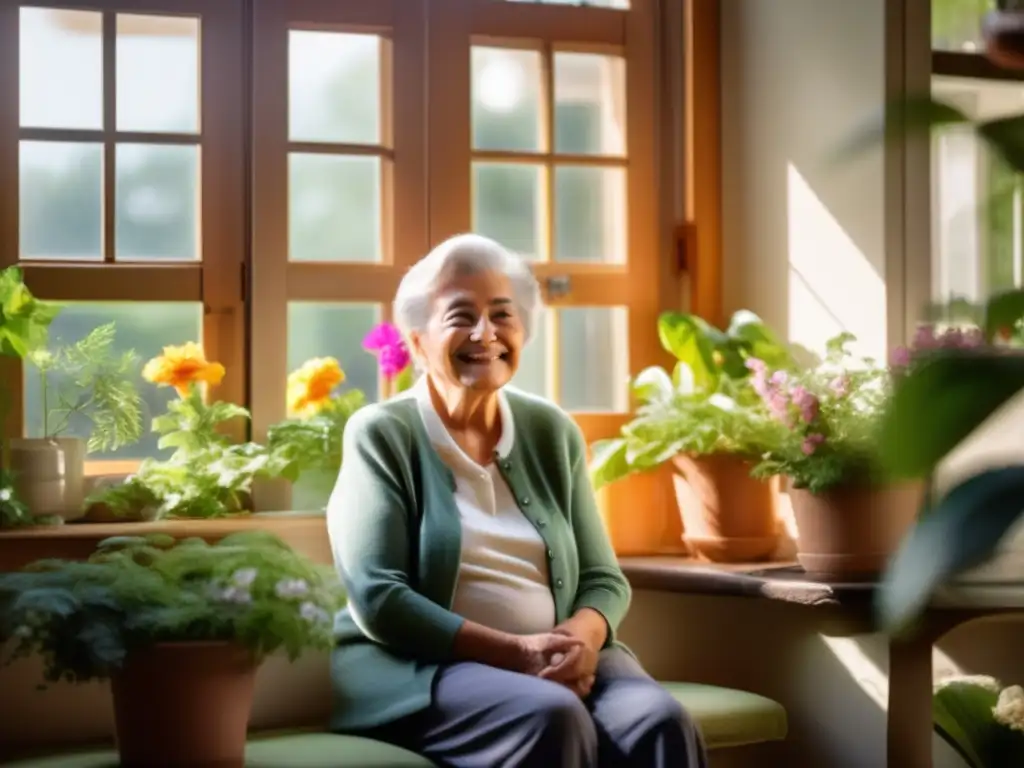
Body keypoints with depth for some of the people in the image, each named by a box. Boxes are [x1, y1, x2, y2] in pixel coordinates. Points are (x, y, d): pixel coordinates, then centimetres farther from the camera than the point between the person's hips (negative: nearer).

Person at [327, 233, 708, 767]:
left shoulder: (552, 432, 12)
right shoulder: (381, 434, -2)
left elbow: (603, 579, 12)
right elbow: (377, 598, -11)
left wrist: (583, 636, -13)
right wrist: (512, 652, -20)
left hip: (555, 663, 4)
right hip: (424, 667, -4)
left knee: (660, 722, -26)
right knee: (552, 718, -34)